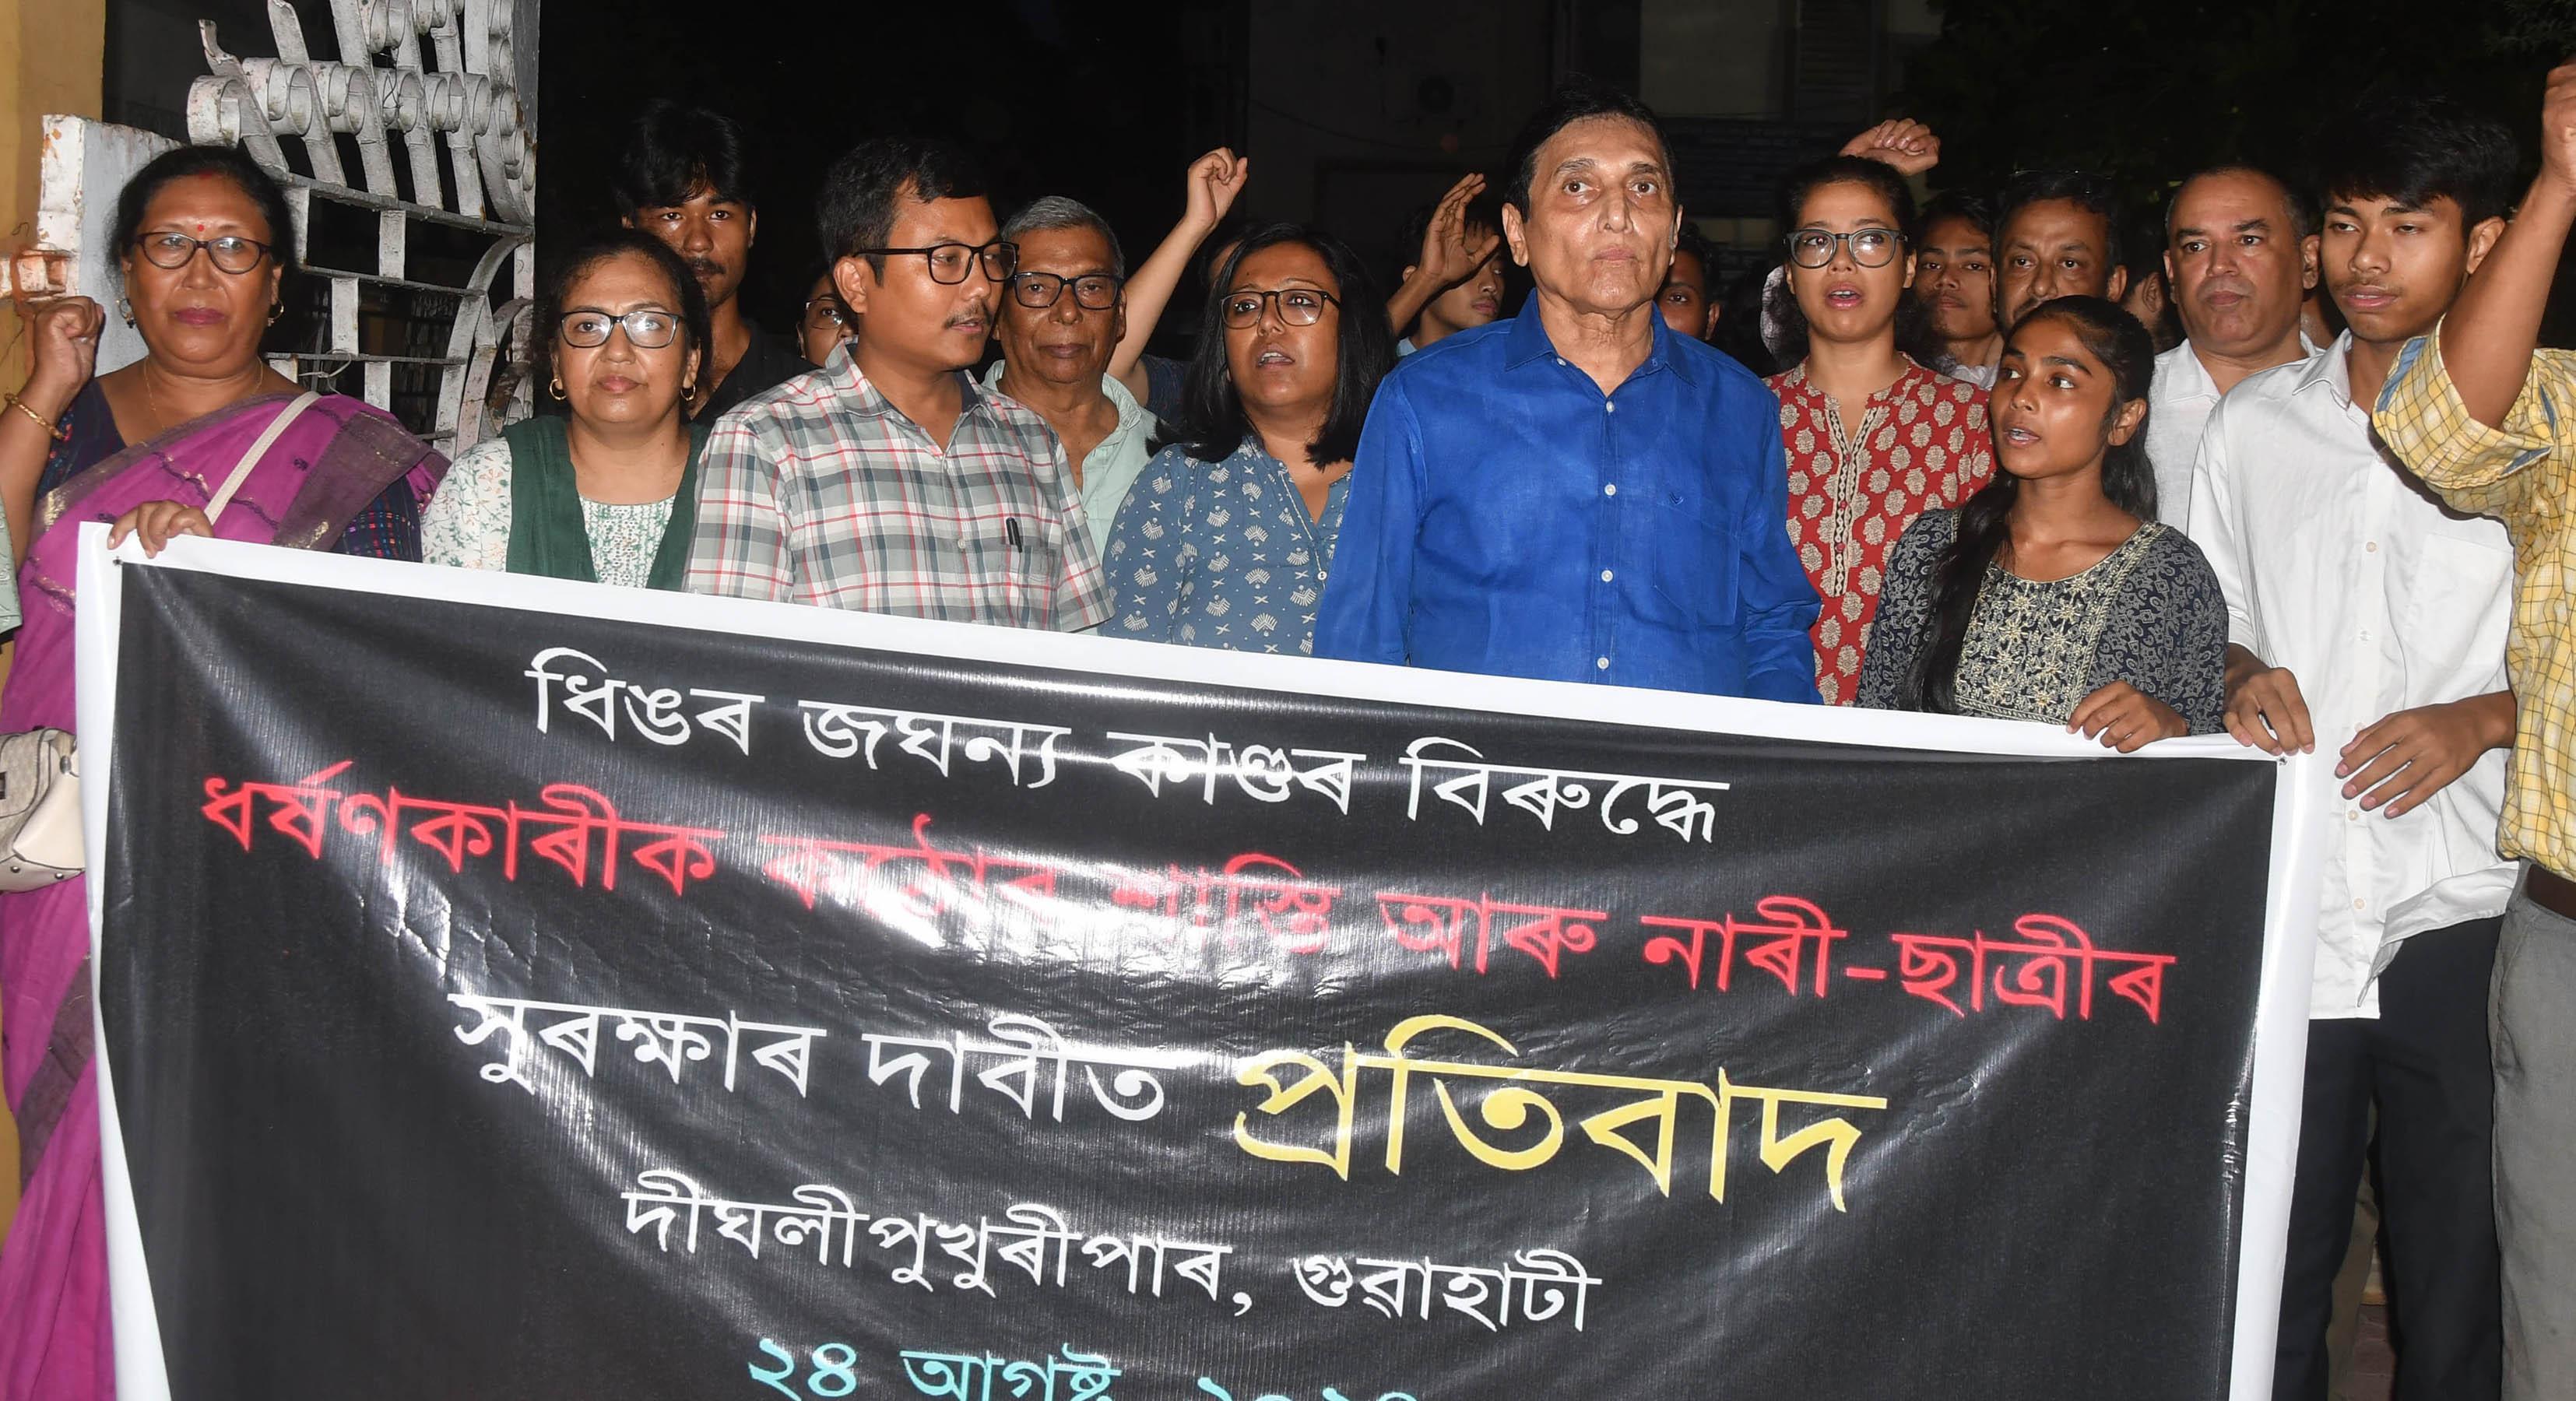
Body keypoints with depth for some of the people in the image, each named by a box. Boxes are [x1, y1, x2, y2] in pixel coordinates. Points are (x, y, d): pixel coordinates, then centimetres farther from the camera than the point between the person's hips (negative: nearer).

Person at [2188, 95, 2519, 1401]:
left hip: (2461, 913, -2)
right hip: (2281, 911, 2)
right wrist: (2241, 682, -2)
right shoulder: (2253, 420, 10)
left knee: (2455, 1286, 5)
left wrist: (2478, 722, -12)